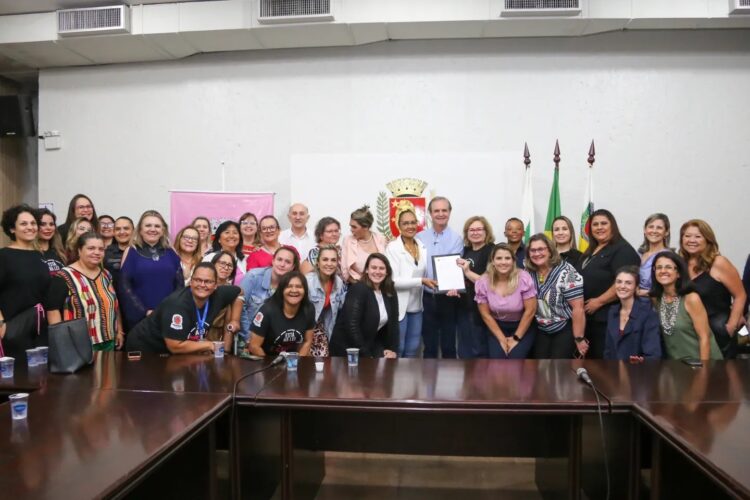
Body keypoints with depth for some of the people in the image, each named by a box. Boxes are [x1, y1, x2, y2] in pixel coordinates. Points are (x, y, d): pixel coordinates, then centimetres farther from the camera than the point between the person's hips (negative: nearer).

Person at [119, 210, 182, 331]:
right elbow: (124, 286, -4)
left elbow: (180, 284, 8)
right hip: (139, 318, -2)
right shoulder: (131, 252, 2)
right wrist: (145, 311, -12)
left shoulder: (171, 253, 9)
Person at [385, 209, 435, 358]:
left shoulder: (422, 246, 6)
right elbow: (393, 280, -17)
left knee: (413, 349, 14)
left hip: (416, 306, 5)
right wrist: (421, 281, -22)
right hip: (399, 306, -5)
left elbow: (425, 272, 13)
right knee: (397, 349, 5)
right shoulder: (392, 247, -10)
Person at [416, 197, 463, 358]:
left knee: (448, 345, 9)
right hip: (427, 297, 1)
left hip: (448, 298, -1)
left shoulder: (456, 238, -2)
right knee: (429, 345, 12)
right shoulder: (420, 238, 3)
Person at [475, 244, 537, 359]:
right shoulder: (483, 282, -14)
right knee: (496, 360, -16)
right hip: (497, 326, 2)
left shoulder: (523, 278, -20)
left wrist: (516, 338, -10)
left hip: (523, 326, -2)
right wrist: (502, 339, -7)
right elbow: (485, 314, -5)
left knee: (515, 359, -21)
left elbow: (530, 310, -14)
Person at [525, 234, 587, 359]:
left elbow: (578, 308, -19)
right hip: (541, 330, 5)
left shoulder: (566, 272, -18)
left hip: (565, 329, -5)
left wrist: (579, 338, -17)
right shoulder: (528, 273, -3)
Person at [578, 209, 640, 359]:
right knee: (592, 358, 15)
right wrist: (584, 305, 14)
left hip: (607, 317, -9)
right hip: (589, 316, 9)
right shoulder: (592, 250, 17)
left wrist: (599, 302, -19)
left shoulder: (622, 249, -11)